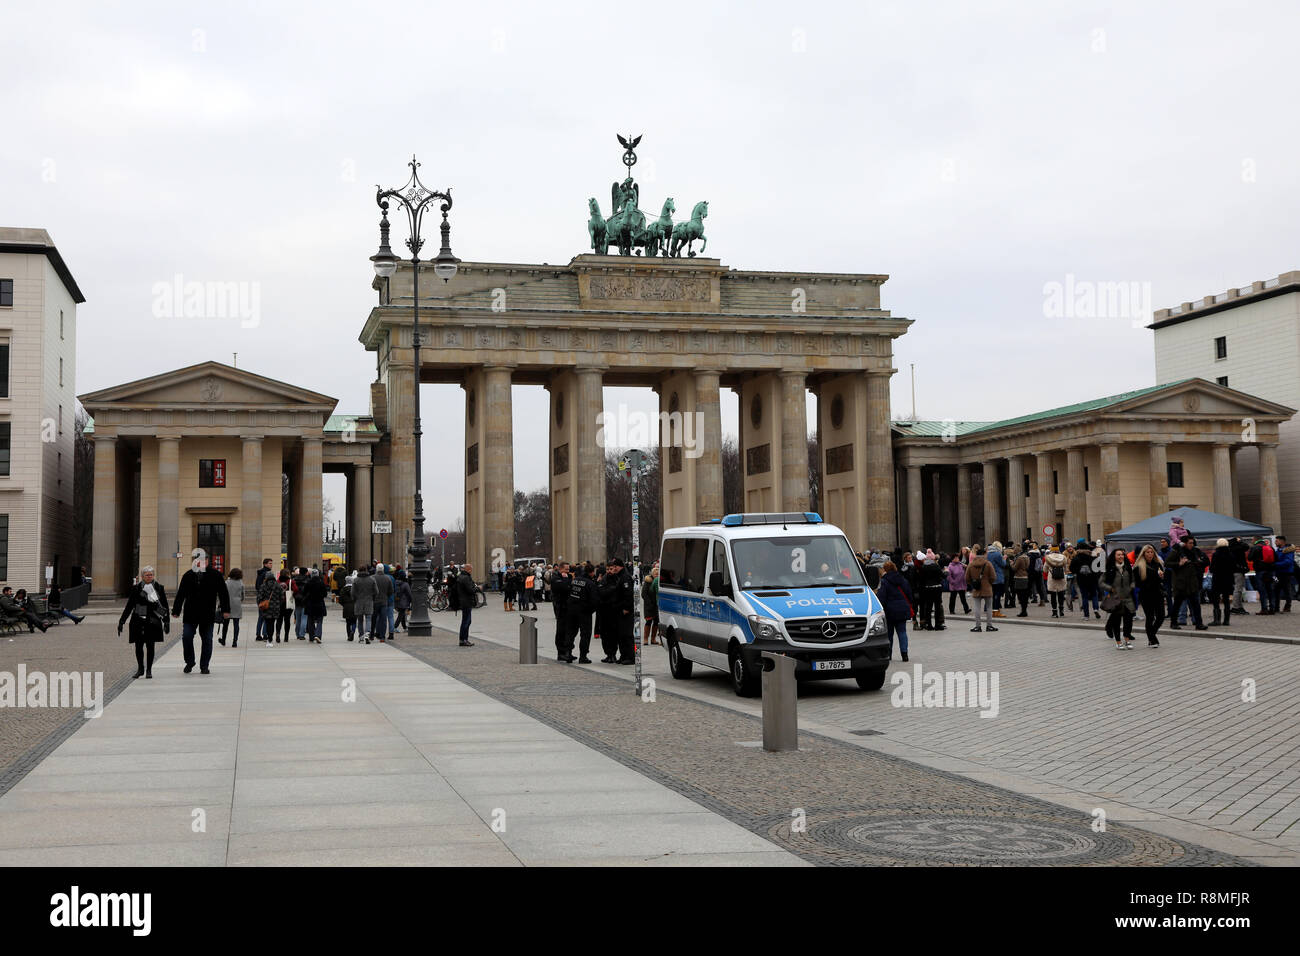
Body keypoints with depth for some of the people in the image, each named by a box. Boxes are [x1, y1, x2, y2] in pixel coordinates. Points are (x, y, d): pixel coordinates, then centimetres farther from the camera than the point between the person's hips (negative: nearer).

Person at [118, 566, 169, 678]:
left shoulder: (158, 588, 5)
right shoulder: (136, 588, 3)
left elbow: (165, 606, 9)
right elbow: (129, 606, 7)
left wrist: (166, 621, 6)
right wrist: (121, 621, 5)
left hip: (153, 621, 0)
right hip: (138, 621, 0)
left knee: (150, 646, 1)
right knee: (138, 646, 3)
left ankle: (149, 670, 11)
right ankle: (140, 668, 21)